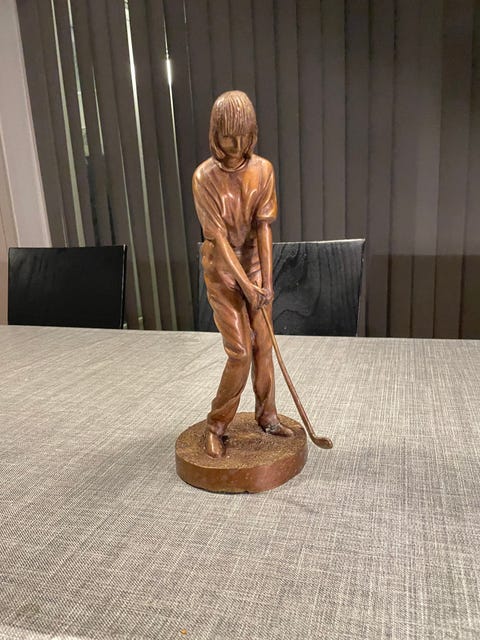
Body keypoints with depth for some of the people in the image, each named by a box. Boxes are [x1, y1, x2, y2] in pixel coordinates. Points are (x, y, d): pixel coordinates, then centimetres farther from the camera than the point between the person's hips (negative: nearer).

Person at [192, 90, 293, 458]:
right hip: (222, 270, -4)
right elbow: (218, 236, -17)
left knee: (263, 345, 8)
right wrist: (245, 284, -21)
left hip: (255, 264, 4)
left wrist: (266, 280, -16)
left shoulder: (263, 170, -4)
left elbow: (263, 227, -9)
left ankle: (267, 416, 26)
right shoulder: (204, 177, -14)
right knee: (240, 353, -7)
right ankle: (216, 426, 12)